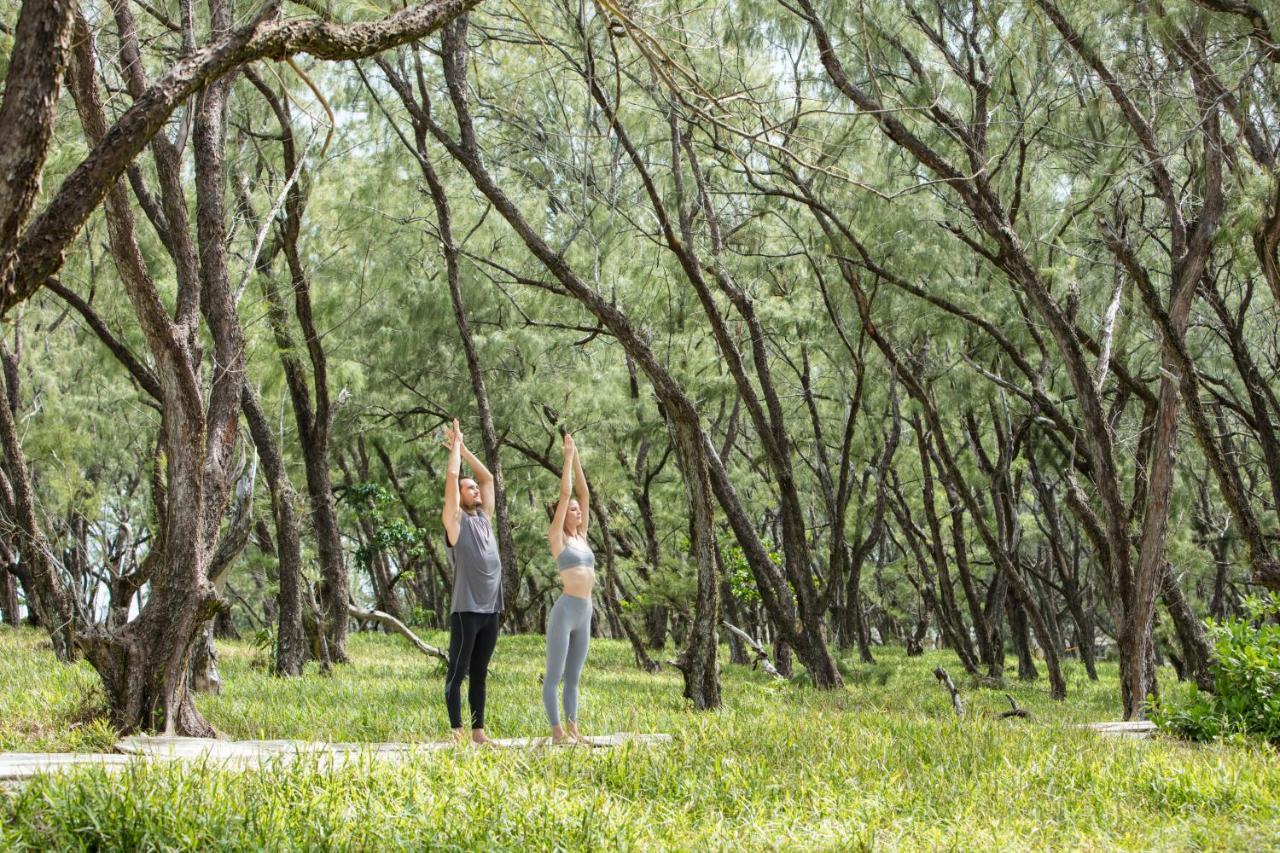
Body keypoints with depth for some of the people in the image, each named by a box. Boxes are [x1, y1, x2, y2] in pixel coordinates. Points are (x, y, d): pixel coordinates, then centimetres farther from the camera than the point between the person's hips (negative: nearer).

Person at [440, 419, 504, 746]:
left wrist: (464, 449, 18)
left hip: (490, 609, 7)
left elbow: (488, 477, 20)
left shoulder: (485, 518, 15)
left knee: (479, 674, 10)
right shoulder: (455, 520, -2)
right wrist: (455, 446, 4)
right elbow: (452, 477, -9)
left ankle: (479, 731, 12)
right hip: (466, 609, -6)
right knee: (458, 672, -2)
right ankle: (457, 731, 0)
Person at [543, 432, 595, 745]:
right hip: (564, 611, -7)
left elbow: (584, 493, 15)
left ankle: (572, 728, 13)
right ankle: (556, 731, -2)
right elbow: (564, 493, -6)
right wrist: (568, 458, 0)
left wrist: (577, 459, 14)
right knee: (554, 675, -3)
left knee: (573, 677, 10)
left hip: (584, 614, 7)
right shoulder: (557, 537, -2)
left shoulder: (581, 536, 15)